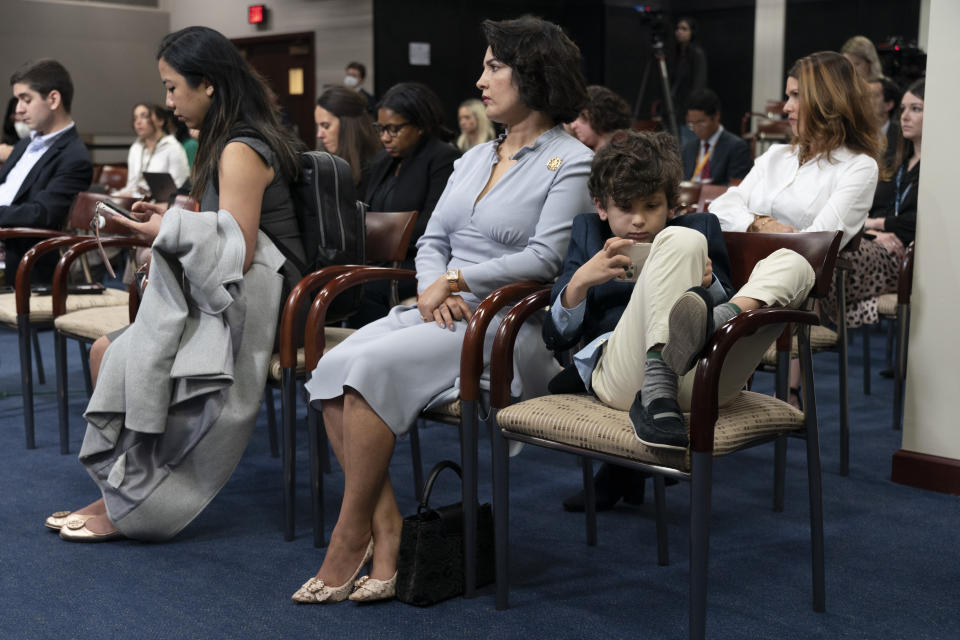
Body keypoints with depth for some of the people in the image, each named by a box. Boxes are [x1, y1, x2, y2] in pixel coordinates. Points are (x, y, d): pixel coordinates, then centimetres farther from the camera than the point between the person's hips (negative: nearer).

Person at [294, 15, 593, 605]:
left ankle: (351, 535, -17)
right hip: (440, 312, 7)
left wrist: (457, 279, -12)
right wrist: (432, 289, -5)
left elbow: (546, 257, -14)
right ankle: (387, 530, -19)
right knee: (331, 367, -18)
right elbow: (431, 240, 17)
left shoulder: (570, 162, -3)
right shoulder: (475, 158, 20)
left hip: (507, 326, -7)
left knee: (374, 364, -29)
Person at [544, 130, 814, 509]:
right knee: (680, 240, -23)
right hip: (618, 375, -2)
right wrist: (581, 281, -1)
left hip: (701, 372, 2)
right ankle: (657, 397, -47)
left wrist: (707, 283, 0)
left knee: (793, 264, -15)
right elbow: (556, 338, 18)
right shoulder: (587, 231, 28)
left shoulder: (701, 226, 30)